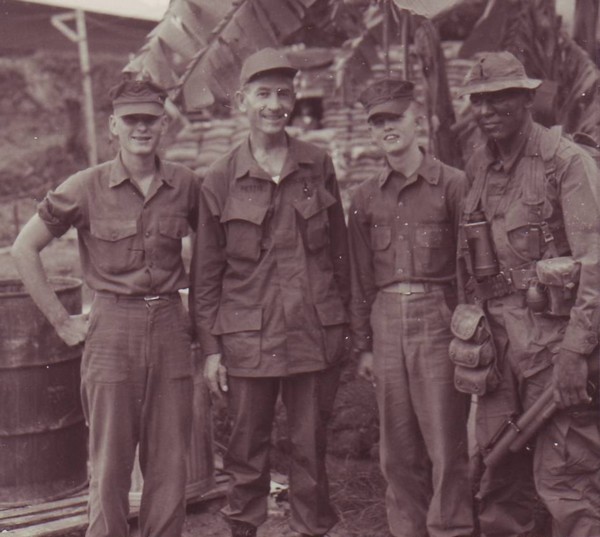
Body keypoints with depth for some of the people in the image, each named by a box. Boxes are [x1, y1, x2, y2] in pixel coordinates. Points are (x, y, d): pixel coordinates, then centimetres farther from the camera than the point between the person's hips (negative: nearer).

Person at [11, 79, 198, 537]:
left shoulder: (184, 184, 4)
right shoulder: (87, 188, -4)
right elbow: (24, 249, 1)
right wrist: (61, 321, -2)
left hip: (170, 328, 3)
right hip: (112, 329, -2)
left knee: (170, 464, 6)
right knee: (110, 465, 2)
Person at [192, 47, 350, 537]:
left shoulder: (318, 167, 4)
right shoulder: (220, 180, -1)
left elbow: (339, 250, 10)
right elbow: (206, 272, 3)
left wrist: (342, 322, 8)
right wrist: (211, 348, 0)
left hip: (315, 334, 1)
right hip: (248, 339, -1)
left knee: (311, 449, 9)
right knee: (247, 449, 8)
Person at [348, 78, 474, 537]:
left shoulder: (452, 185, -2)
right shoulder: (366, 198, 10)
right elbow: (362, 279, 14)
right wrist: (363, 345, 11)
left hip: (438, 318, -4)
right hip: (387, 322, 4)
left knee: (447, 446, -2)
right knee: (398, 450, 9)